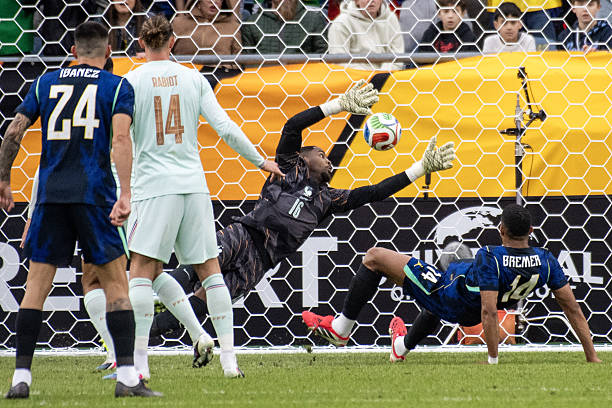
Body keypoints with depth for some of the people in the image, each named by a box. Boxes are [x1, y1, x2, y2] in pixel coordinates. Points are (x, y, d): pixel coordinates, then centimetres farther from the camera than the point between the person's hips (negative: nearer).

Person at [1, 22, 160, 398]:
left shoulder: (46, 83, 14)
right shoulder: (118, 87, 5)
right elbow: (121, 137, -10)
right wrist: (125, 194, -17)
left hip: (50, 194, 2)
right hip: (94, 194, -2)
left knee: (36, 285, 6)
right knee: (116, 283, 3)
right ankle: (127, 377, -4)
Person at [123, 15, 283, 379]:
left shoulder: (131, 82, -1)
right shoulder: (193, 79, 7)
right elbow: (226, 128, 4)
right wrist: (261, 161, 16)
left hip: (154, 185, -3)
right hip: (194, 184, 3)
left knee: (143, 270, -3)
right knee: (210, 269, 9)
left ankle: (139, 360, -14)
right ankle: (229, 358, 5)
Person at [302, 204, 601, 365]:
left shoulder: (490, 259, -34)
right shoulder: (546, 262, -17)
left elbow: (489, 312, -36)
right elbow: (572, 308, -13)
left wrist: (493, 361, -28)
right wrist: (592, 357, -5)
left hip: (449, 297, -7)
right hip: (469, 315, 7)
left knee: (374, 257, 1)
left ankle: (341, 328, 13)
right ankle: (403, 348, 65)